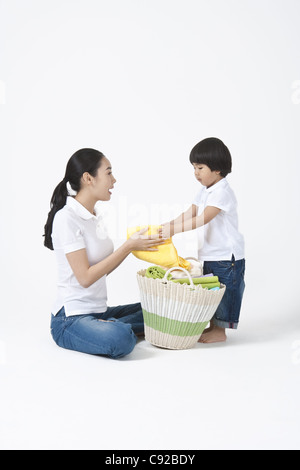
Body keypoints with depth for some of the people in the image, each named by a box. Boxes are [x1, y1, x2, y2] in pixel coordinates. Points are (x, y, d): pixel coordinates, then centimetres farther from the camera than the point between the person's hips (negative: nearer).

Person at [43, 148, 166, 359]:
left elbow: (104, 268, 11)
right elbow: (85, 277, -20)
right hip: (70, 318, -9)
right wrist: (128, 246, -17)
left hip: (99, 311, 9)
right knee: (121, 340, -35)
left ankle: (107, 327, 1)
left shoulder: (94, 215, 11)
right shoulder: (67, 217, -16)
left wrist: (135, 243, -1)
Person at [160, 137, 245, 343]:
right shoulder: (205, 191, 11)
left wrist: (174, 229, -32)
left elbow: (203, 219, -29)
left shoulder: (222, 192, -19)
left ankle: (220, 331, 12)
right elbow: (190, 213, 10)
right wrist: (168, 225, -4)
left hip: (227, 257, -9)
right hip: (208, 256, 9)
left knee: (224, 293, 2)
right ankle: (213, 327, 28)